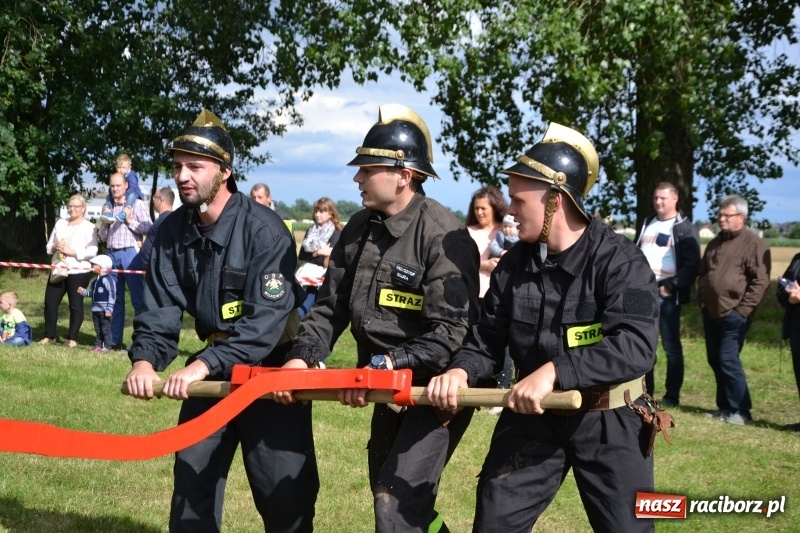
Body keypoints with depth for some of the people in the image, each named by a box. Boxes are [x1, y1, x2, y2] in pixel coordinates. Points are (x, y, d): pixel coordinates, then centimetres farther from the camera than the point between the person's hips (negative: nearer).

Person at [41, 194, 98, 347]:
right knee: (50, 302, 3)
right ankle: (49, 336, 14)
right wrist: (55, 247, -6)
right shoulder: (60, 223, 14)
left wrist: (72, 252, -18)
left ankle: (72, 338, 6)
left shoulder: (89, 227, -3)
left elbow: (92, 251, -12)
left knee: (75, 305, 0)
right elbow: (49, 245, 17)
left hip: (78, 272, -5)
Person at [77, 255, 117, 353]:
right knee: (97, 329, 13)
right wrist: (83, 291, 5)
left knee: (106, 329, -4)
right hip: (95, 309, 9)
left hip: (104, 310, -9)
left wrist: (109, 309, -19)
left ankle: (107, 346, -1)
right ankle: (98, 345, 19)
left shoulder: (108, 279, -14)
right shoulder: (95, 281, 15)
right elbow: (91, 292, 23)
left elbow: (112, 294, -17)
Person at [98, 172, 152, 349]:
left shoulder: (137, 205, 3)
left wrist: (130, 221, -9)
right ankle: (115, 340, 11)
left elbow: (149, 228, -7)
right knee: (115, 299, 8)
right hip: (112, 255, 6)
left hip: (130, 253, -6)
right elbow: (102, 236, 19)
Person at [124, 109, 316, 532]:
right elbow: (160, 307, -3)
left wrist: (205, 364, -35)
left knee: (285, 495, 0)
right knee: (192, 478, 11)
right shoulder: (172, 232, -2)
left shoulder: (263, 229, -21)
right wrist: (145, 359, -23)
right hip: (211, 367, 6)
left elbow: (267, 319, -27)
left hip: (269, 370, -5)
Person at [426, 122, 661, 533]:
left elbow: (636, 346, -30)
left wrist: (553, 371, -39)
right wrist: (460, 372, -17)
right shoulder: (513, 265, 0)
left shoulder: (620, 261, -17)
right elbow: (487, 340, 6)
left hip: (608, 421, -4)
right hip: (533, 415, 5)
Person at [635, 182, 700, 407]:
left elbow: (692, 265, -9)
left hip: (667, 295, -6)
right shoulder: (646, 225, 17)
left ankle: (672, 396, 5)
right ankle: (644, 392, 16)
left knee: (671, 345, -1)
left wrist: (671, 287, -16)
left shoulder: (685, 228, -2)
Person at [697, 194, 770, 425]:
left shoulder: (754, 244, -7)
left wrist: (743, 309, -15)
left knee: (728, 359, -12)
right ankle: (725, 406, 19)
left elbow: (760, 281, -12)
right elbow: (702, 273, 26)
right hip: (711, 312, 8)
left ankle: (741, 410, -4)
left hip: (734, 314, -8)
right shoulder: (715, 243, 17)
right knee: (715, 360, 10)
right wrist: (702, 299, 14)